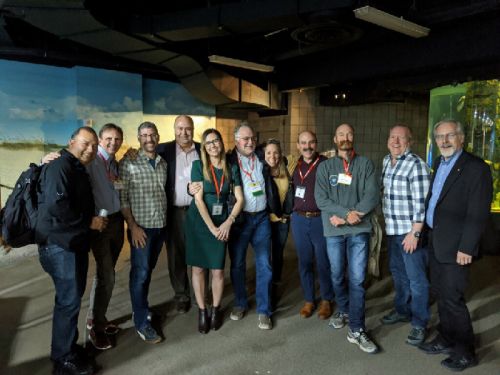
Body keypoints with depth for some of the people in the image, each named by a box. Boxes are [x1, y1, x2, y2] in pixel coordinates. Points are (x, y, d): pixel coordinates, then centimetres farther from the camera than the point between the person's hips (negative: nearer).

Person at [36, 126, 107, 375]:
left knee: (73, 296, 17)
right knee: (69, 300, -2)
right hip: (60, 244, -10)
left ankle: (68, 348, 33)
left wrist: (91, 221, 9)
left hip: (74, 242, 10)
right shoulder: (60, 166, -15)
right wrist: (90, 222, -19)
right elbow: (56, 206, -27)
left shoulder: (78, 169, 16)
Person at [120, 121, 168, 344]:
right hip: (141, 227, -5)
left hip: (161, 226, 5)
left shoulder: (163, 164, 8)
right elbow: (122, 198, -9)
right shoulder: (128, 163, -7)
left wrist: (166, 220, 7)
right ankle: (141, 322, 12)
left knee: (149, 270, 16)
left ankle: (142, 307, 34)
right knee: (140, 273, 0)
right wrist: (133, 226, -14)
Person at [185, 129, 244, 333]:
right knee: (198, 268, 4)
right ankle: (202, 311, 21)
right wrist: (211, 227, -13)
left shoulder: (231, 168, 3)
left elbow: (240, 199, 3)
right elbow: (198, 199, -9)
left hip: (222, 224, 2)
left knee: (218, 270, 3)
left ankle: (216, 309, 25)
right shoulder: (198, 165, -4)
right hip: (198, 222, -1)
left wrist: (228, 222, -10)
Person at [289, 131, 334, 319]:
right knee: (304, 262, 12)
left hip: (320, 219, -4)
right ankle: (309, 300, 28)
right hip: (299, 220, 4)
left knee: (323, 263, 7)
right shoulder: (294, 165, 8)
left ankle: (326, 300, 26)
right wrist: (292, 212, 11)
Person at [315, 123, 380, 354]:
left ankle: (356, 330, 10)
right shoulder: (325, 167, 6)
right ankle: (344, 310, 39)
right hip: (333, 231, 2)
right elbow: (321, 199, -5)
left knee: (357, 279, -1)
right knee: (337, 276, 15)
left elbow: (372, 197, -6)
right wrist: (348, 212, -17)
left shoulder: (365, 164, 4)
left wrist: (344, 217, -15)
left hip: (359, 230, -1)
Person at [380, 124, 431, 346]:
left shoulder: (416, 165, -14)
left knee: (416, 279, 3)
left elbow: (421, 203, -17)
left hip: (411, 231, -7)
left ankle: (419, 323, 18)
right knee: (397, 272, 19)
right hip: (392, 229, 7)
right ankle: (402, 311, 37)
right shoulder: (386, 161, 9)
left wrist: (415, 233, -18)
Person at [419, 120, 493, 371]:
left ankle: (465, 352, 19)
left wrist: (466, 248, -18)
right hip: (435, 242, 8)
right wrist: (427, 232, 10)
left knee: (452, 298, 0)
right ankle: (446, 339, 33)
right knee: (440, 293, 16)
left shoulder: (476, 168, -13)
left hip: (455, 246, -7)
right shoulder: (438, 163, 11)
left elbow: (478, 214, -17)